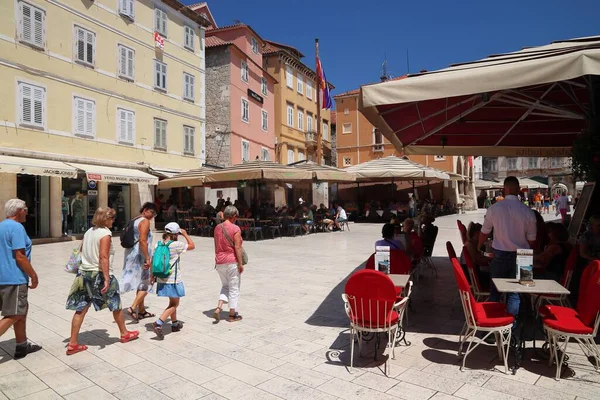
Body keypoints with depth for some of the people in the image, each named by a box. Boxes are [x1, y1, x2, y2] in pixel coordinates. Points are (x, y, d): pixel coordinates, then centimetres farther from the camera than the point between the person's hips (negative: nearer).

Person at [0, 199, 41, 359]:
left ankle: (22, 346, 27)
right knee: (14, 315, -3)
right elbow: (20, 257, -21)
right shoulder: (16, 227, -17)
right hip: (14, 279, -10)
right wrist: (34, 275, -13)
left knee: (22, 309, 18)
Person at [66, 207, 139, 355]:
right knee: (116, 305, 11)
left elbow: (81, 252, 16)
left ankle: (73, 344, 10)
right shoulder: (105, 233, -15)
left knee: (81, 308, 8)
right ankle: (124, 334, 26)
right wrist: (107, 279, -22)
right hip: (99, 274, -7)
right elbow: (103, 257, -22)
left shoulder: (89, 232, 10)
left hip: (85, 273, 7)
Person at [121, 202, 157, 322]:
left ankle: (141, 310, 22)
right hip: (140, 255, -9)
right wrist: (147, 258, -24)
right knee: (145, 284, 2)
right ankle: (133, 308, -8)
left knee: (140, 283, 16)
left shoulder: (134, 220, 15)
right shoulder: (145, 221, -13)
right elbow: (142, 241, -24)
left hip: (132, 254, 9)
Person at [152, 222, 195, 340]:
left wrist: (153, 276, 18)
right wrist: (185, 234, 3)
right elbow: (192, 246, -7)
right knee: (174, 304, 6)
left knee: (172, 302, 24)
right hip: (173, 280, -7)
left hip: (162, 280, 7)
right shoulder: (176, 245, -17)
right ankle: (159, 323, -10)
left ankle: (175, 323, 36)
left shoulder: (158, 245, 1)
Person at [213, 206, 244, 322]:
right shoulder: (235, 228, -13)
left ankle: (218, 308, 5)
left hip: (220, 262, 6)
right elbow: (237, 247, -15)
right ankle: (232, 315, 15)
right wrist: (240, 264, -10)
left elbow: (216, 246, 12)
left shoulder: (217, 228, 6)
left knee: (225, 286, 21)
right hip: (232, 261, -6)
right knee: (234, 288, 7)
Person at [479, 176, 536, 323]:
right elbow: (531, 239, 1)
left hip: (500, 254, 0)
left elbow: (485, 232, 3)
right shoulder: (527, 211, -8)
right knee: (514, 292, 10)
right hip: (519, 256, 0)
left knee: (495, 290, 15)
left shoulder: (494, 208, -9)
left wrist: (479, 246, 22)